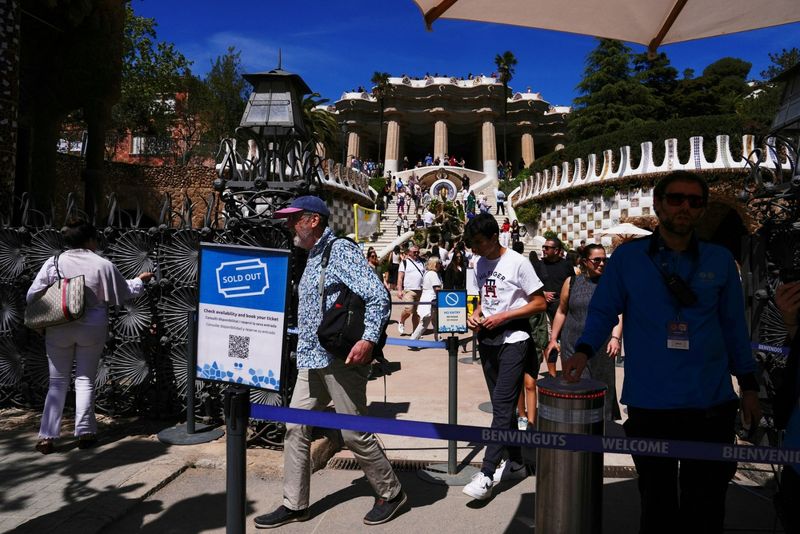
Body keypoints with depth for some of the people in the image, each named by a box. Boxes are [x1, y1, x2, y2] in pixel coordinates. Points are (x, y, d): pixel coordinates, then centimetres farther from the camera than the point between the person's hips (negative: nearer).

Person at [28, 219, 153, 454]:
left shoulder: (54, 262, -3)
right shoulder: (103, 265, -5)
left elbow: (32, 296, -2)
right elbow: (124, 292, 7)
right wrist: (140, 281, 26)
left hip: (59, 329, 1)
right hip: (92, 329, -1)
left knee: (58, 382, 11)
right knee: (85, 380, 10)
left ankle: (47, 436, 8)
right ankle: (84, 433, 14)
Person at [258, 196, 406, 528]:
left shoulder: (341, 251, -12)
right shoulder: (312, 257, 17)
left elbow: (378, 296, -20)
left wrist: (369, 339, -29)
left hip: (340, 359, -9)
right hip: (311, 360, 9)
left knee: (355, 433, 1)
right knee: (295, 428, 9)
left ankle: (391, 494, 21)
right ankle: (294, 504, 22)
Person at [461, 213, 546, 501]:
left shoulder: (518, 263, -11)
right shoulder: (479, 264, 9)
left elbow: (539, 303, -10)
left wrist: (502, 316, -17)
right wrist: (475, 315, 0)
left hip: (513, 339, -7)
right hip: (487, 339, 8)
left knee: (502, 404, -11)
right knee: (502, 404, 13)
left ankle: (487, 474, -10)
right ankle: (516, 463, 26)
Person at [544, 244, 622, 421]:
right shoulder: (571, 282, 6)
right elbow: (561, 311, 11)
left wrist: (615, 337, -16)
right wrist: (553, 339, 9)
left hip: (601, 346, 0)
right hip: (573, 346, 0)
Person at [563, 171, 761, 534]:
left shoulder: (720, 260, 6)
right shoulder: (627, 257, 0)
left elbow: (734, 325, 10)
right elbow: (603, 311, 2)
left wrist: (748, 384, 11)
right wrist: (584, 350, -15)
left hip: (711, 401, 2)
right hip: (649, 404, -1)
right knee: (657, 504, 15)